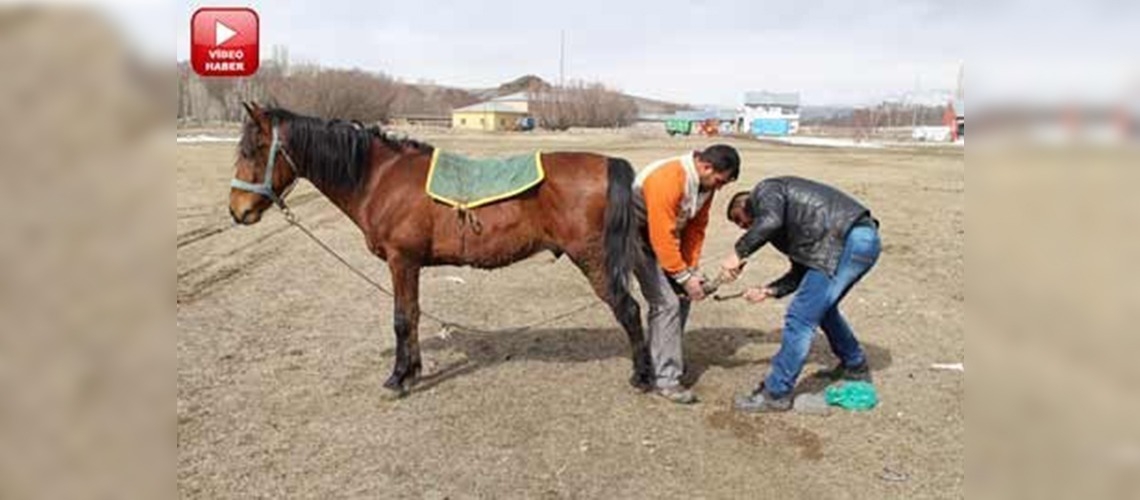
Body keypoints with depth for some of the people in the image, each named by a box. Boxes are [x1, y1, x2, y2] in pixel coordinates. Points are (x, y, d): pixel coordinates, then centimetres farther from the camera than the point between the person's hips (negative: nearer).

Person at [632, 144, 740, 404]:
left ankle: (662, 358, 27)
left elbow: (696, 227, 2)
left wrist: (692, 269, -5)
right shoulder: (666, 180, -34)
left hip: (666, 235, 9)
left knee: (682, 297, 11)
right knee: (666, 302, -15)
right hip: (639, 238, -9)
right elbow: (662, 238, -32)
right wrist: (684, 277, -25)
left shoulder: (705, 183, -6)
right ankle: (665, 379, -7)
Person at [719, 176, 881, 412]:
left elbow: (771, 221, -18)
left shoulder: (766, 190, 6)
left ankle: (777, 393, 3)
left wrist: (738, 254, -12)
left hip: (847, 241, -10)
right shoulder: (789, 225, 31)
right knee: (821, 307, 28)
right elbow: (802, 271, 26)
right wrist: (769, 291, 16)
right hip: (865, 238, 10)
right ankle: (855, 366, 45)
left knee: (800, 318, -5)